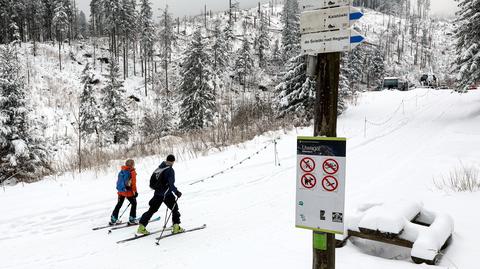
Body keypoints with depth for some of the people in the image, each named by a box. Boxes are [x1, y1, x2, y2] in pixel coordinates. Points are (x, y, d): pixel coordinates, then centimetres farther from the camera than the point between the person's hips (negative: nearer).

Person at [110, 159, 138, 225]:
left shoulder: (121, 171, 9)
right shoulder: (132, 172, -11)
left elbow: (119, 182, 13)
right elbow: (133, 183, -13)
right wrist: (135, 191, -8)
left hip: (120, 191, 6)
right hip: (128, 192, -6)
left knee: (119, 205, 19)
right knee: (134, 203, 9)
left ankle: (113, 219, 23)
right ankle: (132, 220, 6)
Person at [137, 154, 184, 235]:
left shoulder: (158, 169, 8)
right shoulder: (170, 170, -13)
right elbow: (171, 184, -22)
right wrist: (176, 192, -18)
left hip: (157, 194, 6)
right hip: (167, 194, -6)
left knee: (151, 210, 13)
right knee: (175, 209, 9)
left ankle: (141, 227, 12)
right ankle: (176, 227, 4)